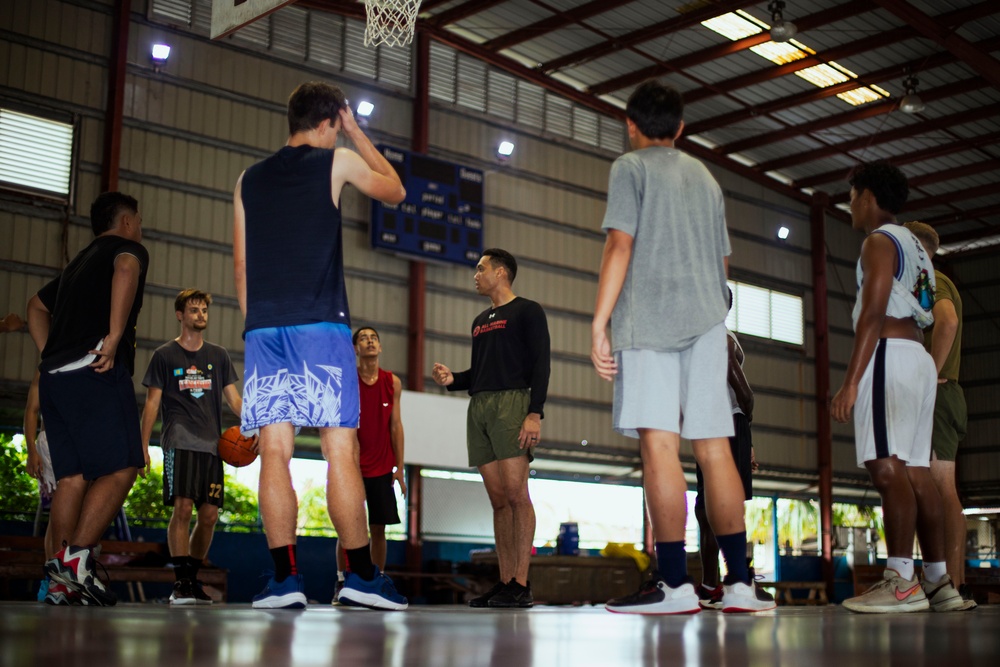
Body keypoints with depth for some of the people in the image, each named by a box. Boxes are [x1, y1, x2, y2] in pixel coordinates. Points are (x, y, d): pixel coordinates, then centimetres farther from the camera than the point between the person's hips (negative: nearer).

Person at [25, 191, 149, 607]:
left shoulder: (80, 262, 30)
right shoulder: (127, 247, 6)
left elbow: (36, 307, 38)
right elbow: (126, 269, -19)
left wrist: (50, 356, 27)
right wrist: (115, 336, -22)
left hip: (54, 376, 8)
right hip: (95, 372, -8)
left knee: (73, 477, 5)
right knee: (120, 469, -9)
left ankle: (64, 582, 2)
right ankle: (76, 557, -19)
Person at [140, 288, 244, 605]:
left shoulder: (219, 356, 16)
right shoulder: (164, 355, 7)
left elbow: (233, 396, 13)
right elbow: (152, 402, 6)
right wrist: (143, 444, -2)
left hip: (212, 444, 4)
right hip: (179, 441, -4)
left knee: (209, 515, 2)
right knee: (182, 508, -14)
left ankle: (193, 578, 14)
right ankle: (181, 583, -11)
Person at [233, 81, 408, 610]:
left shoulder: (249, 180, 17)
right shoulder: (336, 161, 5)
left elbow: (241, 264, 16)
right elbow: (395, 191, 23)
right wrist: (357, 133, 28)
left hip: (263, 328, 4)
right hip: (320, 324, -4)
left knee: (275, 450, -1)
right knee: (340, 449, -4)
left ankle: (284, 578, -4)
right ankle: (362, 575, -2)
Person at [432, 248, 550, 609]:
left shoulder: (527, 311, 4)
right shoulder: (480, 321, 26)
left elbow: (540, 364, -6)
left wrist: (535, 413, -17)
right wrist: (452, 379, 8)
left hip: (511, 402, -7)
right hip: (478, 407, 7)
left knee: (516, 494, -12)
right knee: (498, 500, 4)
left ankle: (521, 585, -14)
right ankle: (505, 582, 4)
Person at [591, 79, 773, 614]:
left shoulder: (631, 167, 5)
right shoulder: (705, 178, 23)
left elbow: (620, 246, -7)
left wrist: (598, 325, -9)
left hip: (648, 318, -6)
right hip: (707, 320, 6)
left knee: (659, 445, -11)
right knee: (714, 446, 3)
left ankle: (674, 583, -16)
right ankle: (739, 581, 1)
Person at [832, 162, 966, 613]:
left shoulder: (880, 241, -3)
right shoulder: (914, 245, 26)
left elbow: (873, 315, -14)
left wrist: (850, 383, -20)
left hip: (889, 355, -10)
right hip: (919, 357, 10)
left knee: (888, 465, -17)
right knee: (915, 470, 6)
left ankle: (902, 582, -24)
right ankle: (939, 582, 4)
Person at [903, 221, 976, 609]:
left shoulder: (928, 279, -6)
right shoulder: (938, 284, 26)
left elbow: (948, 321, -26)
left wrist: (930, 375, -21)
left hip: (933, 395, -10)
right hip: (941, 399, 10)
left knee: (940, 489, -14)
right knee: (943, 491, 6)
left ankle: (953, 588, -17)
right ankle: (956, 585, 4)